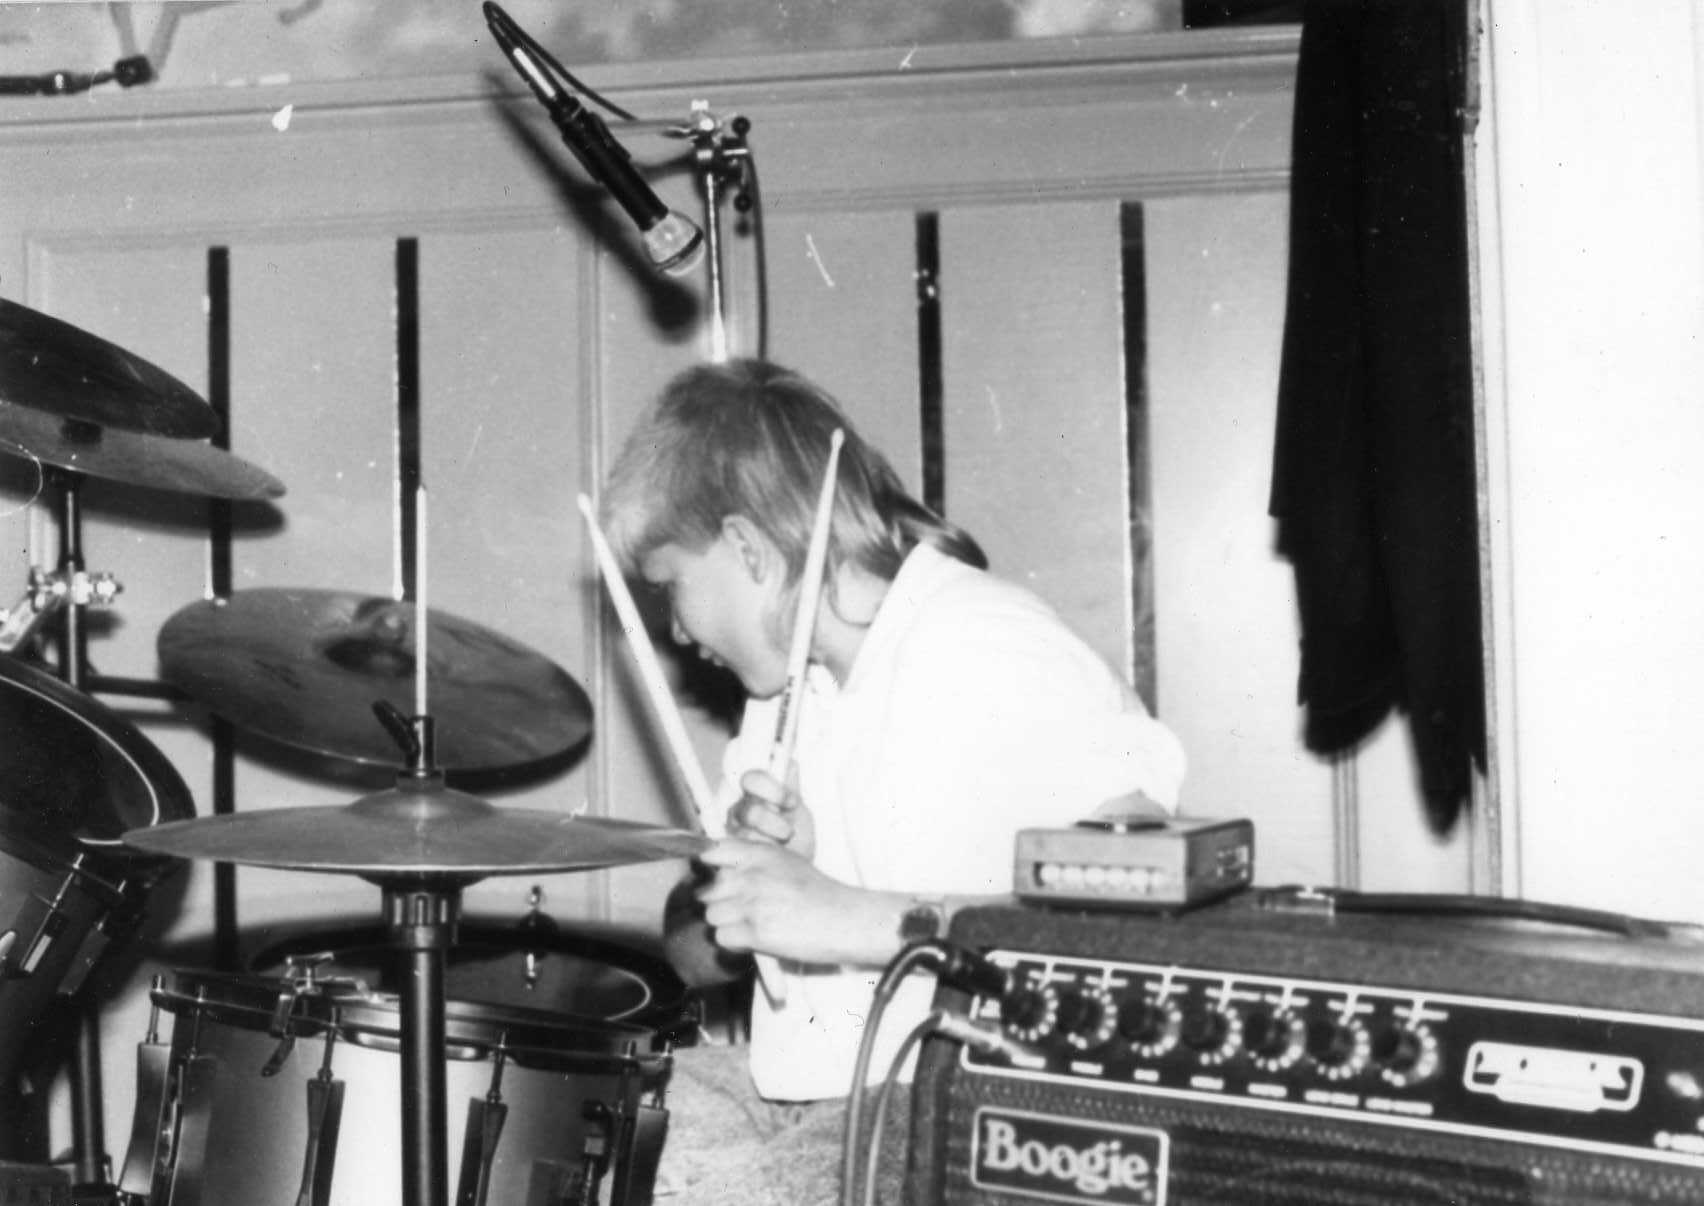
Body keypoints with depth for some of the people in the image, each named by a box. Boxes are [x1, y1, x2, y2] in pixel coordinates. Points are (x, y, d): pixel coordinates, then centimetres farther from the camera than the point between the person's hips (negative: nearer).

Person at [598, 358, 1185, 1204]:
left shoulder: (996, 658, -13)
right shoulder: (793, 686, 14)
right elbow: (697, 953, 14)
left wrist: (867, 920, -25)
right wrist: (760, 869, -8)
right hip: (800, 1085, 8)